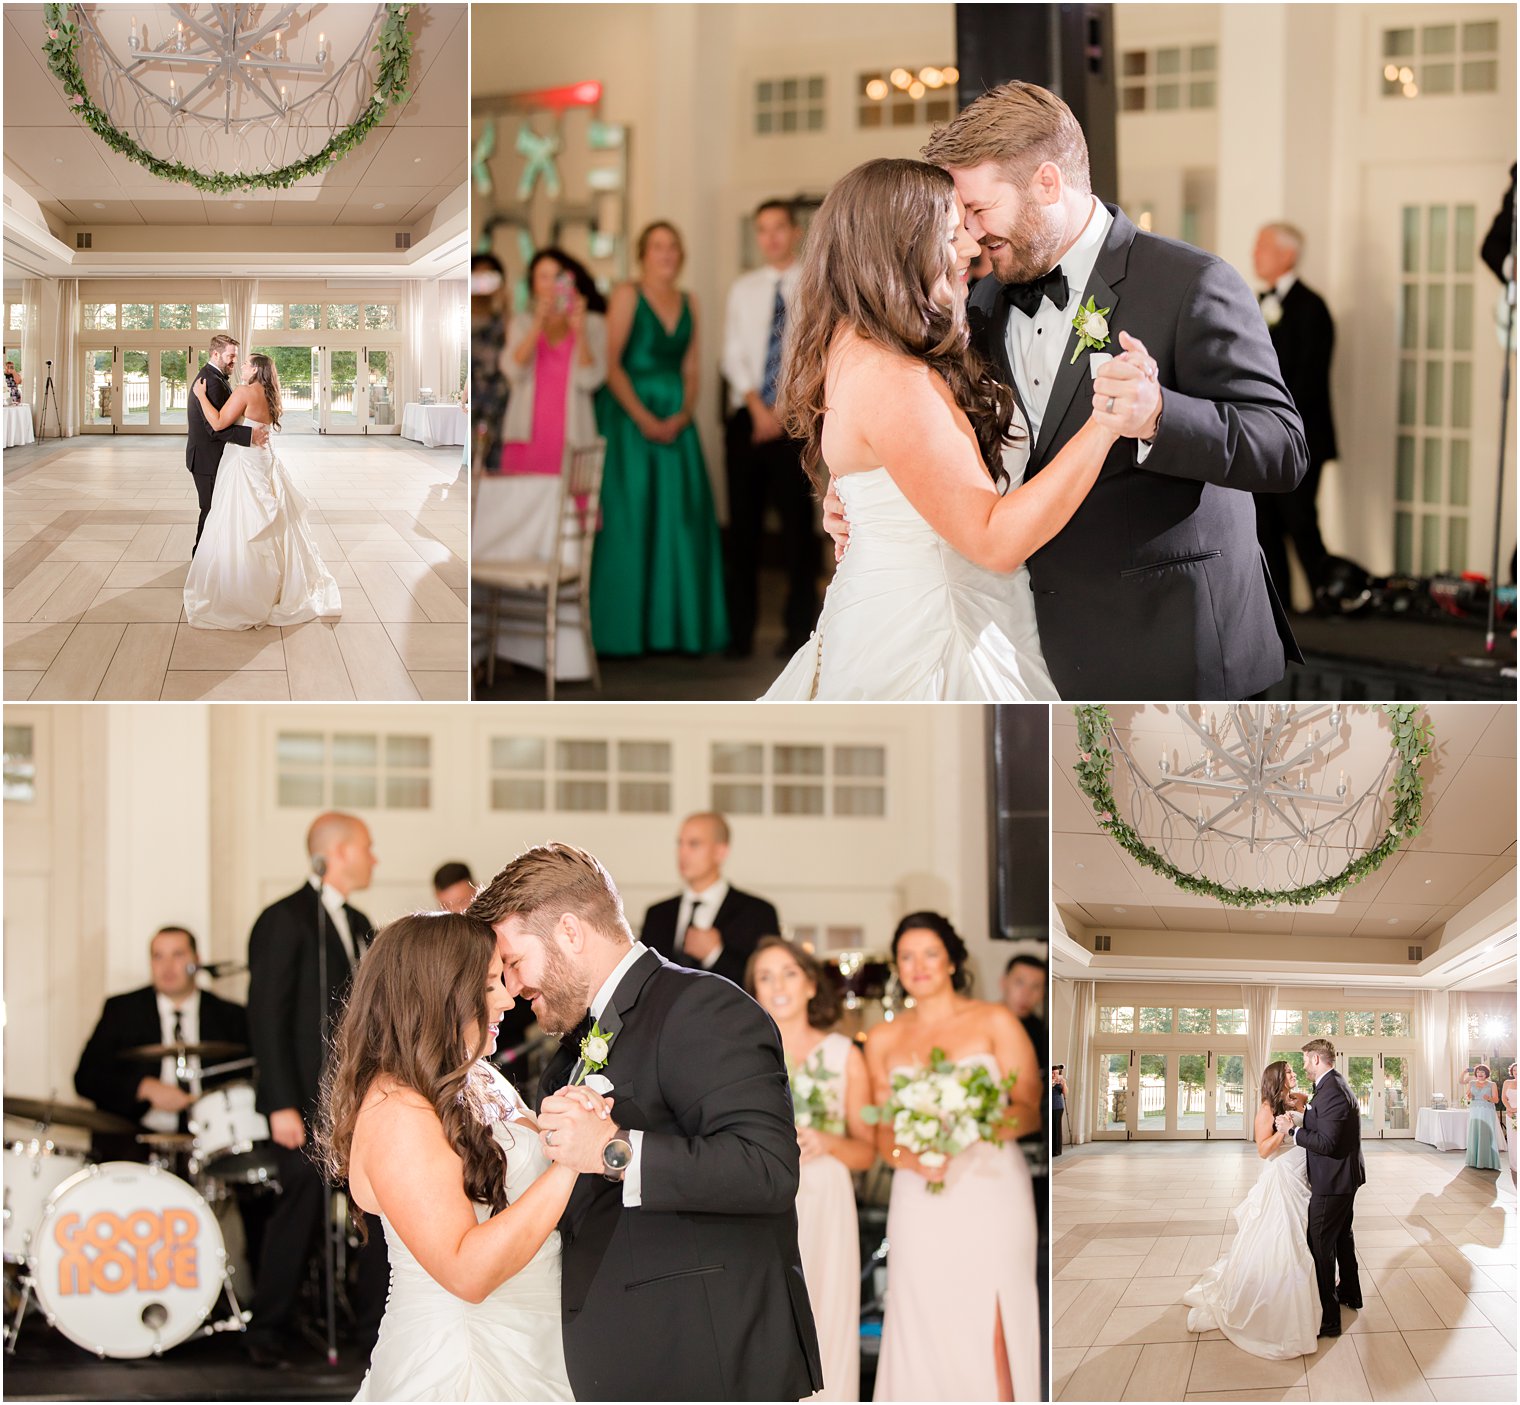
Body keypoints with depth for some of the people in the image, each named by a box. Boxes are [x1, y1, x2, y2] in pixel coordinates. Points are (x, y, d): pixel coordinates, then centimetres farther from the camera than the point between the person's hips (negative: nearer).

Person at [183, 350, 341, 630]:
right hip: (263, 460, 9)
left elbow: (218, 423, -20)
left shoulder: (245, 392, -16)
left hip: (245, 465, -9)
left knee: (241, 528, -4)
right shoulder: (268, 397, 10)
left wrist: (201, 396, -12)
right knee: (269, 525, 15)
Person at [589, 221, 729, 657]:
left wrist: (683, 415, -6)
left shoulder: (688, 303, 13)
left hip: (676, 421, 5)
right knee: (632, 518, -5)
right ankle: (628, 629, -2)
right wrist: (643, 418, -15)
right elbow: (612, 364, -8)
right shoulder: (628, 296, -2)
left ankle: (679, 626, 7)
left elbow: (692, 369, 11)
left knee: (681, 518, 2)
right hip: (632, 419, -5)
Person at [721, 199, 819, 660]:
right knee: (743, 521, 2)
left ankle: (799, 628, 2)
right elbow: (734, 356, 6)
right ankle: (740, 629, 7)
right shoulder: (743, 289, 12)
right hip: (747, 417, 3)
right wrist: (757, 408, -8)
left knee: (796, 522, -3)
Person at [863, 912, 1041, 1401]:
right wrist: (908, 1155, -11)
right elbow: (880, 1130, 11)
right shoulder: (883, 1040, 13)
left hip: (989, 1193, -3)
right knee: (925, 1332, -2)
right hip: (919, 1203, 3)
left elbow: (1029, 1109, -2)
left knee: (989, 1336, -8)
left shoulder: (995, 1023, 4)